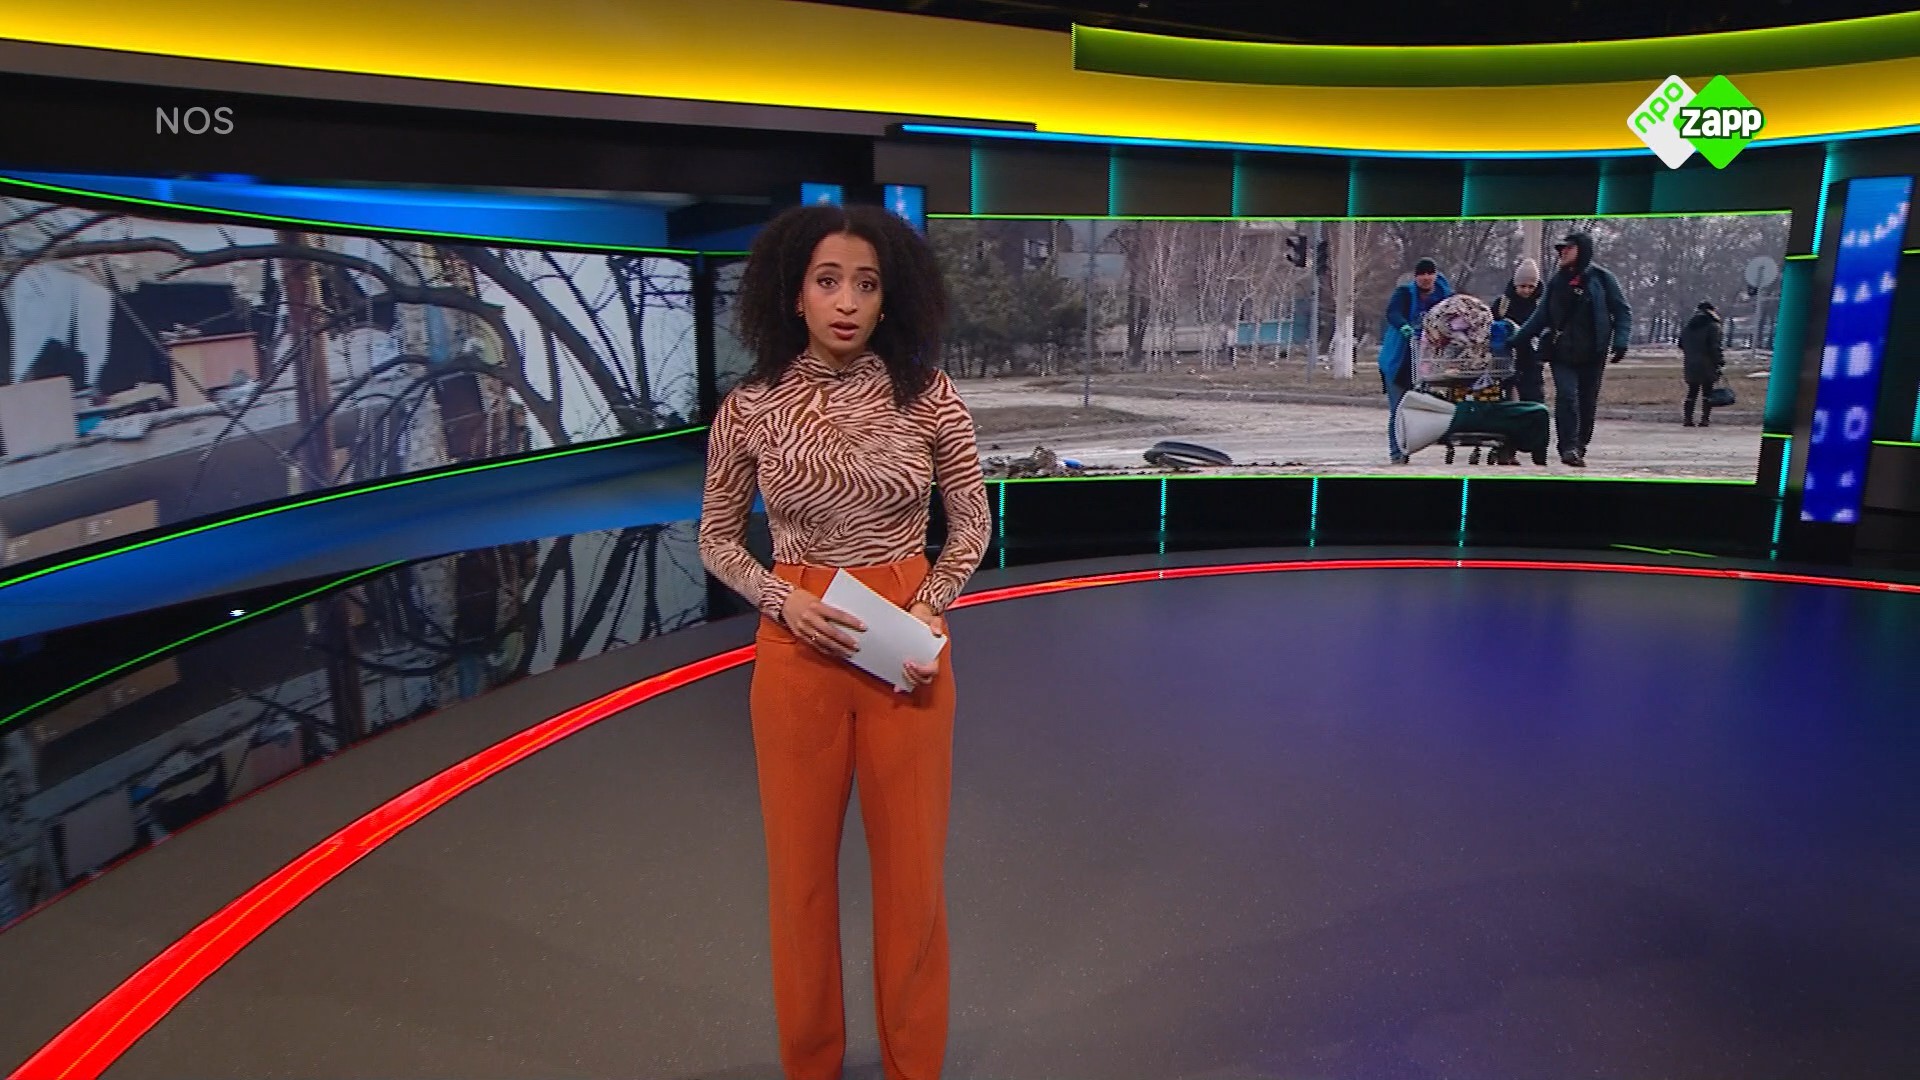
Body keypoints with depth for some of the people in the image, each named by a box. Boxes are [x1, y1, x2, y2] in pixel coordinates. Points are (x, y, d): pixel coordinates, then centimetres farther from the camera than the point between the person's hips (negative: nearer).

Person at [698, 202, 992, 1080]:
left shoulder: (927, 396, -7)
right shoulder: (749, 409, -5)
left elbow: (972, 523, 4)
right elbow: (717, 540, 5)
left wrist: (930, 608, -12)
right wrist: (785, 601, -12)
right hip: (797, 646, 0)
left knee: (911, 860, 11)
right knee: (801, 862, 13)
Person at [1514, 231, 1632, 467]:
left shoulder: (1601, 278, 2)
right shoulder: (1557, 280, 12)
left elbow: (1622, 311, 3)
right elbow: (1541, 315, 15)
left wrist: (1620, 341, -10)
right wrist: (1518, 338, 7)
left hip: (1592, 353, -1)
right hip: (1561, 352, 1)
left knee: (1588, 402, 5)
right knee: (1566, 396, -14)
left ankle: (1580, 448, 15)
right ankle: (1568, 447, -15)